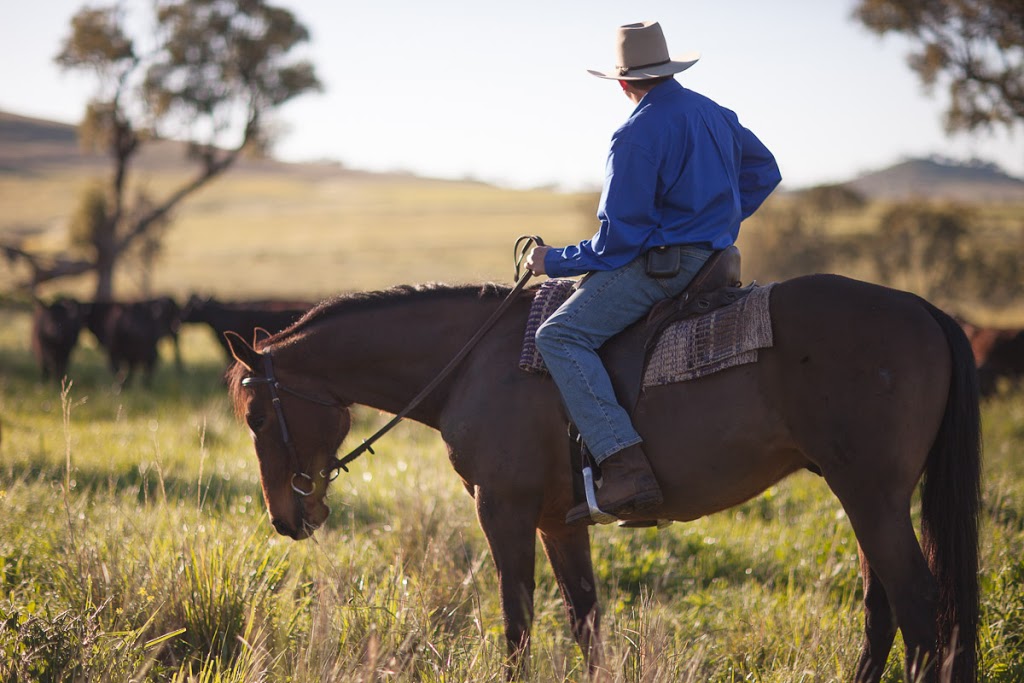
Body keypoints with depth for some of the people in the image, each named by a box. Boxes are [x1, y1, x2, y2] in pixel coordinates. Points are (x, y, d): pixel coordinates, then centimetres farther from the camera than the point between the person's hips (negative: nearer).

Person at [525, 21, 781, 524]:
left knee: (560, 336, -18)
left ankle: (628, 468, -35)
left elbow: (618, 239, -17)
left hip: (664, 262, -10)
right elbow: (763, 171, 28)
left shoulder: (637, 136, -14)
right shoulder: (715, 115, 13)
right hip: (713, 254, 10)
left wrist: (556, 262, -4)